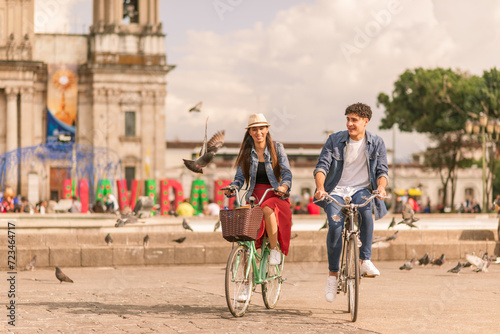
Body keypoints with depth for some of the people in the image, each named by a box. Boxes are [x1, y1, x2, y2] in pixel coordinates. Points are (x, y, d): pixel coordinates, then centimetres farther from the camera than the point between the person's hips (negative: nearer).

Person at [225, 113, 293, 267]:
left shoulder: (277, 148, 3)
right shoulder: (246, 152, 10)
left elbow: (287, 173, -5)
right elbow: (240, 177, 7)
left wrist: (284, 186, -28)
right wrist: (232, 187, -17)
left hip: (275, 195, -3)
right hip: (255, 195, 3)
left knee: (267, 209, -37)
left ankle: (275, 249, -21)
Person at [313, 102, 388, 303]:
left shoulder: (376, 144, 4)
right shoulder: (335, 140, 0)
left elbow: (382, 171, -1)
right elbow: (322, 166, -7)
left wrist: (381, 187, -25)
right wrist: (320, 188, -26)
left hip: (362, 190, 0)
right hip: (337, 191, 0)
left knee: (366, 209, -35)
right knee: (335, 225, -27)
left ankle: (365, 260, -25)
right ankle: (333, 273, -10)